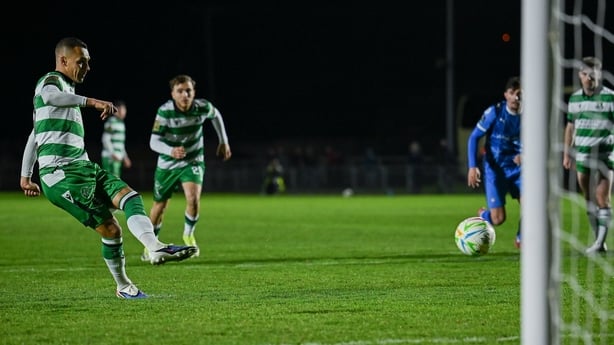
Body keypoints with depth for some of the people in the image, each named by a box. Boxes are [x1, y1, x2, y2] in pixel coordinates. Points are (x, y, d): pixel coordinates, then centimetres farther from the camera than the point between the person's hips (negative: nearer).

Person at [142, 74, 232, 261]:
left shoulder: (203, 107, -16)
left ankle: (188, 235, 2)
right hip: (167, 164, 0)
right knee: (159, 206, 10)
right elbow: (154, 142, -25)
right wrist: (171, 151, -44)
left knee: (193, 197, -25)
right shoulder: (165, 111, -24)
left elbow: (216, 115, 8)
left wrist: (223, 142, 13)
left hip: (193, 161, 0)